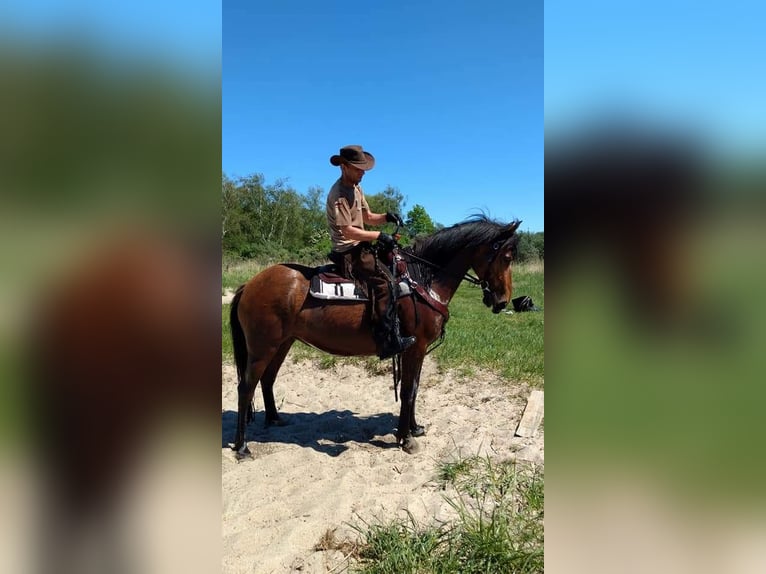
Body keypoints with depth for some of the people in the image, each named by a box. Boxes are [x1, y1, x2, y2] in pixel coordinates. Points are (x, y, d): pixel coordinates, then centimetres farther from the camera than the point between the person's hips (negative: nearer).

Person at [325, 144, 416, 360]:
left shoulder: (356, 189, 15)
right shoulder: (338, 195, -16)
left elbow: (368, 217, 17)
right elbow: (347, 231, -22)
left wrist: (386, 217, -3)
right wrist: (379, 236, -22)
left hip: (359, 247, 10)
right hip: (348, 251, -10)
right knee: (384, 279, -24)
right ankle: (389, 341, -25)